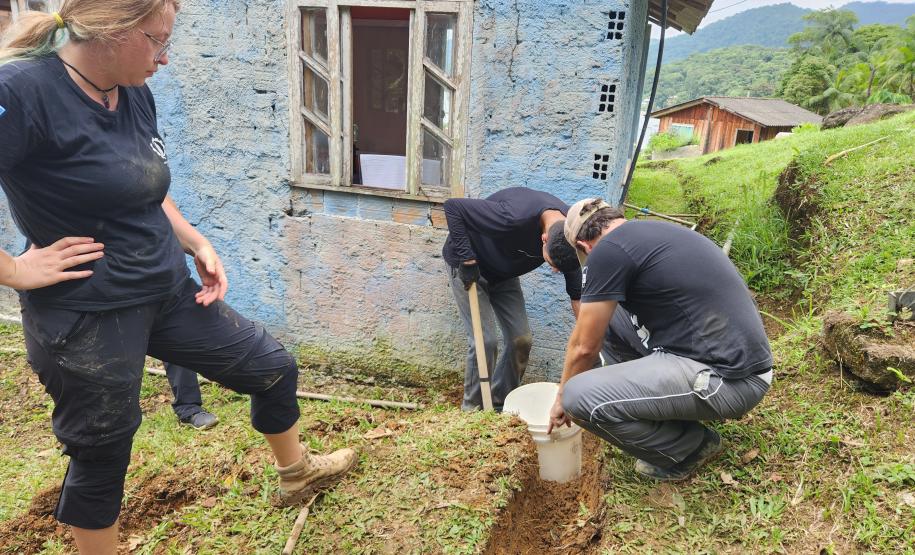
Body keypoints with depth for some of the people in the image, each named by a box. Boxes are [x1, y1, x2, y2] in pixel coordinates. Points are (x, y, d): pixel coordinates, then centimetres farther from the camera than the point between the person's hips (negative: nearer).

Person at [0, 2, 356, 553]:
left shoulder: (136, 95, 3)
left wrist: (197, 244, 4)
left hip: (169, 292, 8)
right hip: (87, 318, -7)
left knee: (274, 368, 15)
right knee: (101, 458, 13)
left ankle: (297, 473, 42)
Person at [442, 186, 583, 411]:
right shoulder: (513, 217, -41)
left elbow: (577, 292, -9)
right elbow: (452, 206, -34)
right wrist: (467, 260, -32)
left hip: (503, 273, 6)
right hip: (468, 266, -6)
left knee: (522, 339, -1)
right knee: (485, 339, -14)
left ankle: (500, 404, 17)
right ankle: (473, 408, 6)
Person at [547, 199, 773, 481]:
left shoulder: (607, 250, -13)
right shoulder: (650, 231, 15)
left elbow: (584, 347, -4)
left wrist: (562, 399, 13)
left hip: (729, 379, -9)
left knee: (580, 397, -18)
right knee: (607, 317, 13)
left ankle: (689, 447, 5)